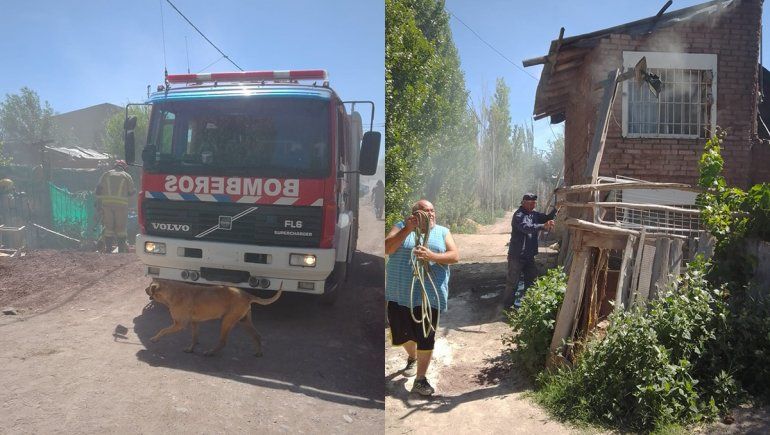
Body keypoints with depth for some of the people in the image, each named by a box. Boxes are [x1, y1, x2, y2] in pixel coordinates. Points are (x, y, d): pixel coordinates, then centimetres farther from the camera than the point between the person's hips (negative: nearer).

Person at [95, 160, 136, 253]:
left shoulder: (106, 174, 16)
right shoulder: (127, 176, 11)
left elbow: (98, 189, 7)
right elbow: (131, 192, 6)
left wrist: (98, 204, 6)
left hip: (106, 203, 2)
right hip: (121, 204, -2)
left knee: (108, 227, 8)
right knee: (120, 227, 6)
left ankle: (108, 249, 7)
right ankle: (121, 249, 8)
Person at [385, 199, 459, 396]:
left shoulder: (442, 231, 8)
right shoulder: (401, 227, 5)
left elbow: (455, 255, -3)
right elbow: (386, 249, -9)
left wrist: (431, 256, -20)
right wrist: (407, 230, -20)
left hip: (429, 294, -1)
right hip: (399, 293, 1)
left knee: (426, 337, -1)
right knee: (402, 332, 15)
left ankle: (420, 380, 12)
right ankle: (412, 358, 46)